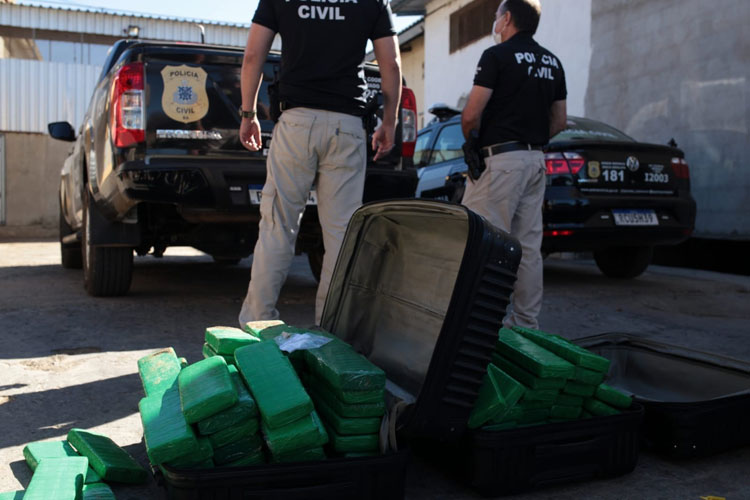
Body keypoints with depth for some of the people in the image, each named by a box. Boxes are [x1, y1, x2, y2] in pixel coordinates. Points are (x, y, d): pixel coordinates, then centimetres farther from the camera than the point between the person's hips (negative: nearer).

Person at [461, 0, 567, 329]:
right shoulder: (553, 63, 16)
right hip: (536, 160, 8)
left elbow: (471, 115, -13)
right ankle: (526, 323, 14)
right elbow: (559, 122, 19)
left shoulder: (497, 55, -7)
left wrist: (470, 141, 4)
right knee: (528, 247, 8)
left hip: (501, 158, -8)